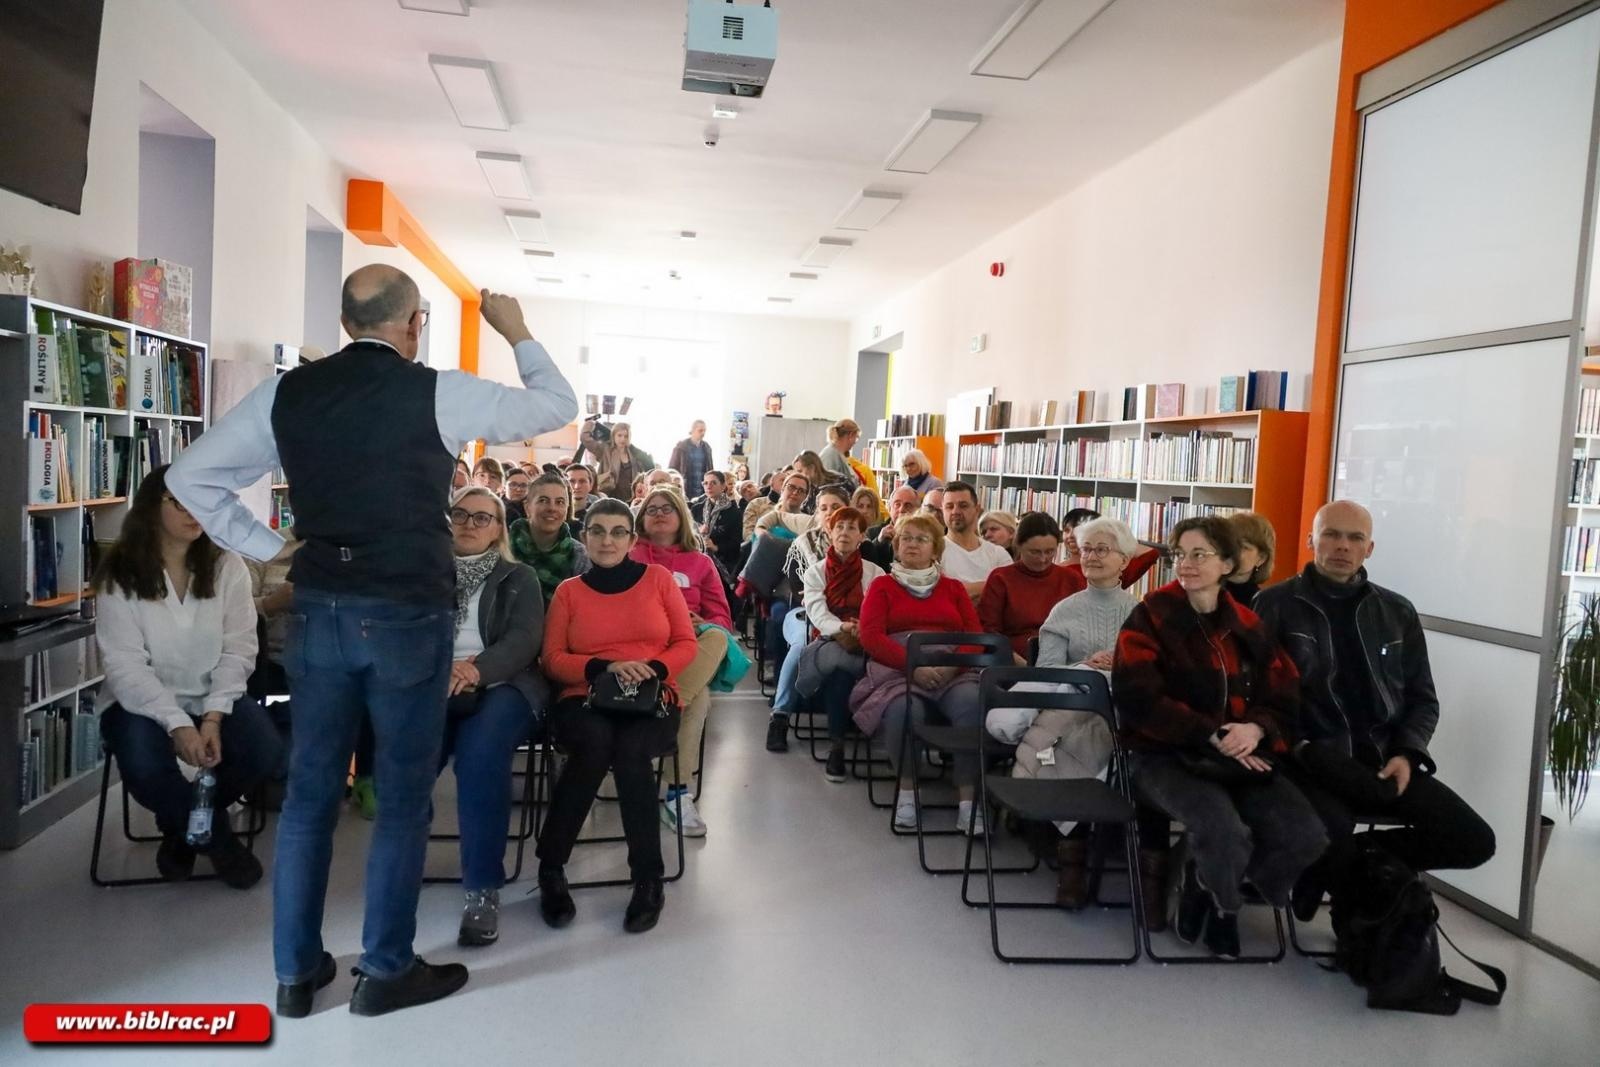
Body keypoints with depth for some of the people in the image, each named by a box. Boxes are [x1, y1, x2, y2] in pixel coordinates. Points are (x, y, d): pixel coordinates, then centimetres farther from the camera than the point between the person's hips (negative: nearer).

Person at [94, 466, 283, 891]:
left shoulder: (228, 567, -4)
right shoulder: (120, 576, -9)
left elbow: (239, 649, -7)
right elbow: (125, 664, -14)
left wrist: (213, 716, -20)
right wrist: (177, 723, -26)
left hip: (213, 696, 2)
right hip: (142, 700, -2)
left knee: (266, 750, -23)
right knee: (143, 766, -33)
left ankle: (185, 824, 10)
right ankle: (215, 836, 0)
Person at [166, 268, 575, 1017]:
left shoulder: (287, 392, 3)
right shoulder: (439, 394, -9)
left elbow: (190, 476, 9)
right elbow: (559, 406, 2)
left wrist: (264, 549, 10)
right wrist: (517, 332, 16)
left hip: (319, 611, 4)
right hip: (408, 616, -4)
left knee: (309, 791, 14)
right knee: (404, 796, 9)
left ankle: (296, 972, 26)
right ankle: (385, 970, 20)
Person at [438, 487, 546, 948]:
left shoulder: (519, 578, 13)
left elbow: (524, 640, -3)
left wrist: (477, 669, -24)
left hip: (500, 686, -1)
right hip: (434, 685, 2)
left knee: (480, 755, -33)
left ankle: (482, 887, -23)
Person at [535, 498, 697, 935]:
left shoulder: (658, 578, 11)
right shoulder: (568, 590, 14)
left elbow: (686, 644, 8)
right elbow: (553, 660, 5)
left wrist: (652, 669, -12)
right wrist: (605, 667, -12)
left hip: (652, 702, 0)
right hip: (584, 701, 0)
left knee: (630, 748, -35)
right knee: (597, 739, -36)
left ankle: (649, 878, -18)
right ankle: (551, 869, -19)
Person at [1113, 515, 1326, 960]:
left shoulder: (1248, 626, 9)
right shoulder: (1150, 617, -4)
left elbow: (1285, 699, 7)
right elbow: (1138, 698, -13)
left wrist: (1256, 729, -16)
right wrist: (1211, 734, -20)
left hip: (1244, 758, 5)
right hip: (1166, 756, -4)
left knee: (1306, 836, -19)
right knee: (1226, 831, -32)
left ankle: (1207, 884, 9)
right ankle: (1222, 902, 6)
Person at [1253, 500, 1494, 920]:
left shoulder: (1398, 612, 13)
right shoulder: (1276, 605, -1)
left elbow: (1422, 698, 18)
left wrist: (1407, 753, 0)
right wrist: (1295, 750, -17)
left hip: (1385, 760, 5)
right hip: (1313, 763, -5)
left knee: (1474, 840, -12)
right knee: (1328, 838, -33)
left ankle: (1352, 862, 5)